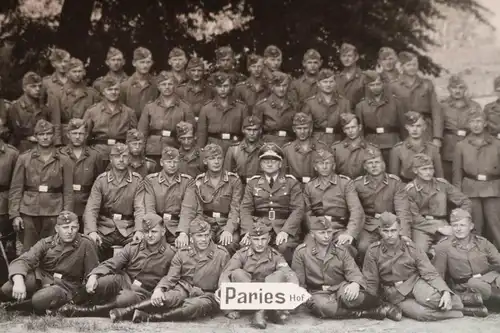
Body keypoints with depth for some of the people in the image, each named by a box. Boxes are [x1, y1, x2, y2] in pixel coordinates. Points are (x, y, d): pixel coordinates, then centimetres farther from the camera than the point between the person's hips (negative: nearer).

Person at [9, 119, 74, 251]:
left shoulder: (64, 161, 4)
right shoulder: (24, 159, 5)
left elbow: (68, 191, 3)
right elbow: (15, 189, 5)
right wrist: (14, 214, -3)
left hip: (54, 212, 0)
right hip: (28, 212, 1)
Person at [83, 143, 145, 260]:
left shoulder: (137, 180, 5)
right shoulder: (101, 180, 5)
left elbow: (140, 208, -4)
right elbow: (91, 209, -3)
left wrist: (139, 230, -23)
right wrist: (92, 231, -21)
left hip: (128, 230, 0)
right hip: (105, 228, 0)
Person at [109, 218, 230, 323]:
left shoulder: (222, 254, -2)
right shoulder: (182, 254, 6)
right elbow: (170, 277, 3)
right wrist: (159, 289, -17)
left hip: (207, 295, -2)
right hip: (184, 289, 2)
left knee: (196, 305, -37)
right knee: (169, 297, -32)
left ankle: (149, 317, -39)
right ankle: (128, 310, -37)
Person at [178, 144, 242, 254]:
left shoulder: (234, 181, 2)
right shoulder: (197, 182, 5)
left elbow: (235, 209, -5)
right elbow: (188, 209, -7)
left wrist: (228, 230, -24)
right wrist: (183, 233, -24)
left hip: (226, 224, -1)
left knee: (230, 244, -32)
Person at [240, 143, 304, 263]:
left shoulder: (291, 182, 12)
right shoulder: (252, 183, 18)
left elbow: (298, 209, 1)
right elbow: (245, 209, 8)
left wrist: (285, 231, -16)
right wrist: (248, 231, -11)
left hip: (284, 227, -1)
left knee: (285, 247, -33)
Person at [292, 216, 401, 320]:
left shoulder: (341, 251, 6)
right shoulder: (301, 252, -1)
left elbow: (354, 272, -4)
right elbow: (298, 282, 3)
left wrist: (355, 284, -27)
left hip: (341, 289, 1)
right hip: (318, 293, -1)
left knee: (350, 297, -36)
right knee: (324, 307, -38)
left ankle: (379, 305, -12)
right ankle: (370, 313, -30)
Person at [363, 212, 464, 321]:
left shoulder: (412, 249, -4)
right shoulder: (373, 251, -4)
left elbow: (430, 274, -8)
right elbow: (371, 282, 3)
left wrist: (446, 292, -24)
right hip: (396, 295, 0)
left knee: (431, 299, -35)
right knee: (421, 313, -31)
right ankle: (456, 313, -11)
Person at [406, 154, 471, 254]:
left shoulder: (442, 184, 9)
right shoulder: (410, 190, 0)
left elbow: (465, 202, 11)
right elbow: (415, 218, -5)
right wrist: (438, 228, -13)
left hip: (442, 225, 3)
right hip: (421, 228, -2)